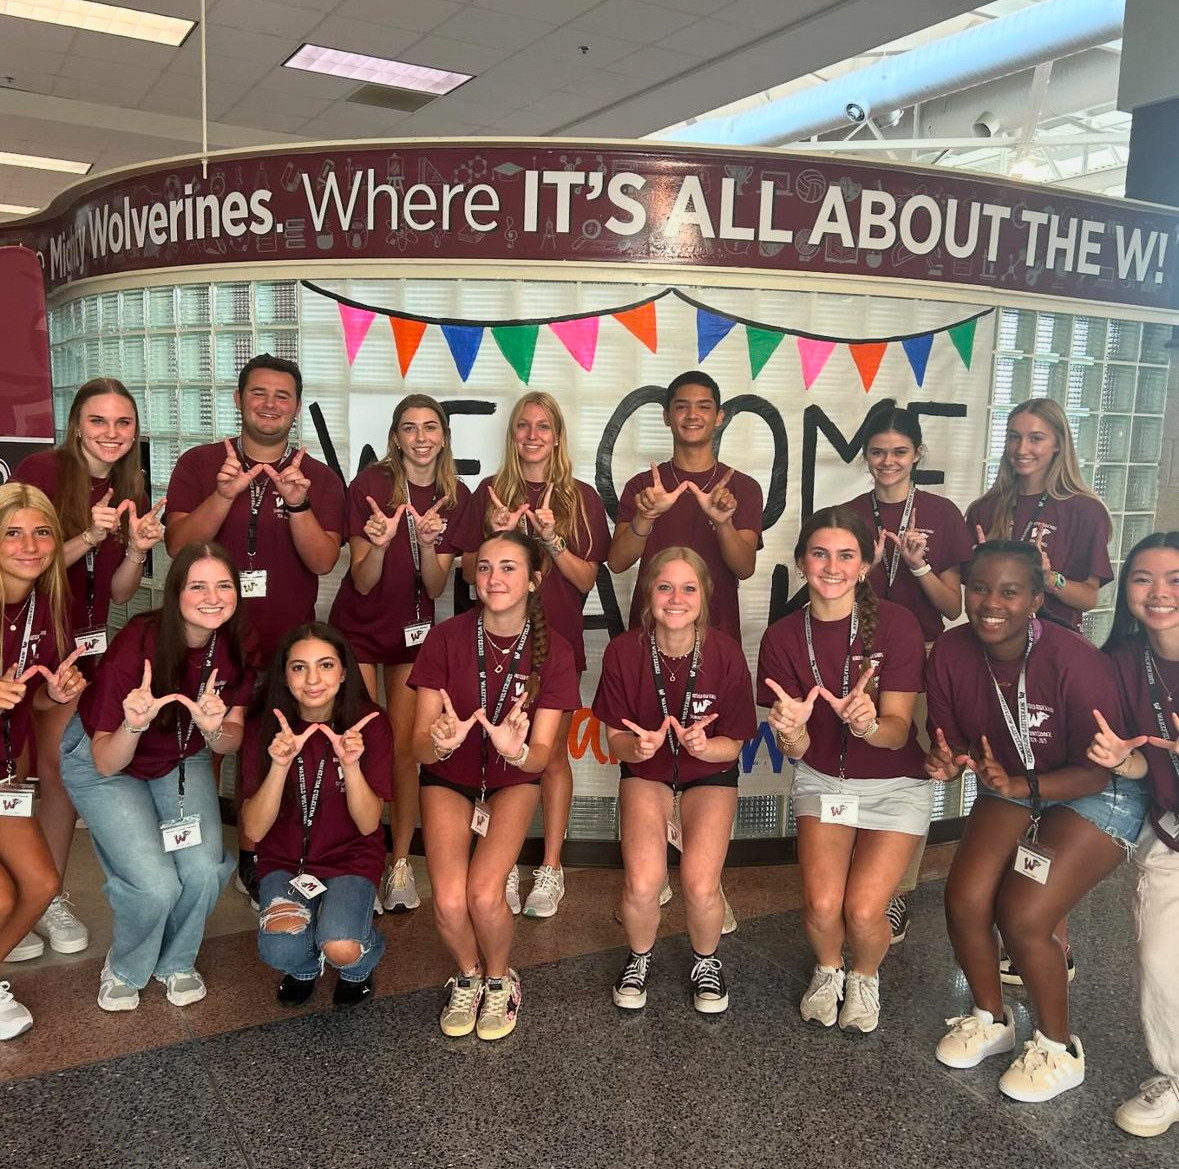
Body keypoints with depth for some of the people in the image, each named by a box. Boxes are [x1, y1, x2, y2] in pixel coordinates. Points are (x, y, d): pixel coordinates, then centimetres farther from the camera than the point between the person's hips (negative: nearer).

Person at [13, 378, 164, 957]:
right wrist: (88, 538, -25)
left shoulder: (130, 492, 5)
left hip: (81, 646, 4)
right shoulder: (41, 470, -11)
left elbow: (119, 594, 5)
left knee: (63, 770, 6)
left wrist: (137, 549, -14)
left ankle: (51, 898, 20)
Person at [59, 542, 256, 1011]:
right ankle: (124, 971, 14)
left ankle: (177, 963, 15)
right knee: (156, 884, -19)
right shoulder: (138, 644, -31)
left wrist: (214, 728, -35)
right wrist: (134, 725, -48)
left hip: (182, 761, 4)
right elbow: (106, 763, -27)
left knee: (204, 872, -17)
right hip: (101, 762, -3)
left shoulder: (236, 647, -19)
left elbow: (230, 744, -12)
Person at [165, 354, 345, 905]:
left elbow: (323, 560, -9)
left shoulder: (319, 478, 2)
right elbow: (178, 545, -9)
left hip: (285, 643, 1)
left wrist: (298, 503, -25)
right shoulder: (199, 464, 1)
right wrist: (224, 495, -24)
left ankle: (252, 859, 26)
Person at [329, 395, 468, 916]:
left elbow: (436, 587, -8)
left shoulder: (456, 496, -5)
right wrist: (378, 544, -34)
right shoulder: (370, 485, -14)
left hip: (413, 629, 2)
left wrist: (428, 545, -27)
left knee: (404, 746, 5)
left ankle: (401, 864, 17)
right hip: (358, 628, -2)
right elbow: (363, 583, -14)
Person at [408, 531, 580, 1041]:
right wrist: (440, 742, -40)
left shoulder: (552, 650, -15)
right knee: (449, 901, -20)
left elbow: (541, 753, -17)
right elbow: (419, 746, -17)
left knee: (484, 895, -22)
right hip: (448, 779, 0)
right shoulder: (446, 637, -17)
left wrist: (517, 750, -40)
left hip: (513, 781, 0)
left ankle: (499, 980, 12)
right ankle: (468, 976, 15)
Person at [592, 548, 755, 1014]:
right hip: (646, 773, 0)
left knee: (700, 885, -21)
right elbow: (614, 739, -7)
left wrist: (701, 745, -30)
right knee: (642, 882, -22)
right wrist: (638, 746, -30)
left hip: (709, 775, 0)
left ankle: (706, 962, 14)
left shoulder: (725, 653, -17)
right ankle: (639, 958, 13)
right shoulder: (623, 652, -16)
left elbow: (732, 745, -8)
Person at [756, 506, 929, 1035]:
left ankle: (865, 977, 20)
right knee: (822, 904, -17)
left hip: (895, 785, -1)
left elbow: (898, 730, -17)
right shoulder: (782, 637, -9)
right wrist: (790, 731, -35)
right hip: (822, 780, 2)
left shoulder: (896, 623, -16)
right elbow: (797, 750, -11)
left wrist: (866, 723, -40)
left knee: (863, 909, -17)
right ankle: (827, 971, 20)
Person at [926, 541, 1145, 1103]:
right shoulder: (951, 651, -15)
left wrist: (1020, 788, -33)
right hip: (1011, 787, 5)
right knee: (964, 901, -11)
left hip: (1095, 796, -5)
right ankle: (991, 1019, 19)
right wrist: (949, 762, -25)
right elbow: (951, 742, -2)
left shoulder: (1075, 661, -29)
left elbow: (1098, 771, -20)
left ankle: (1059, 1049, 13)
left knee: (1022, 919, -16)